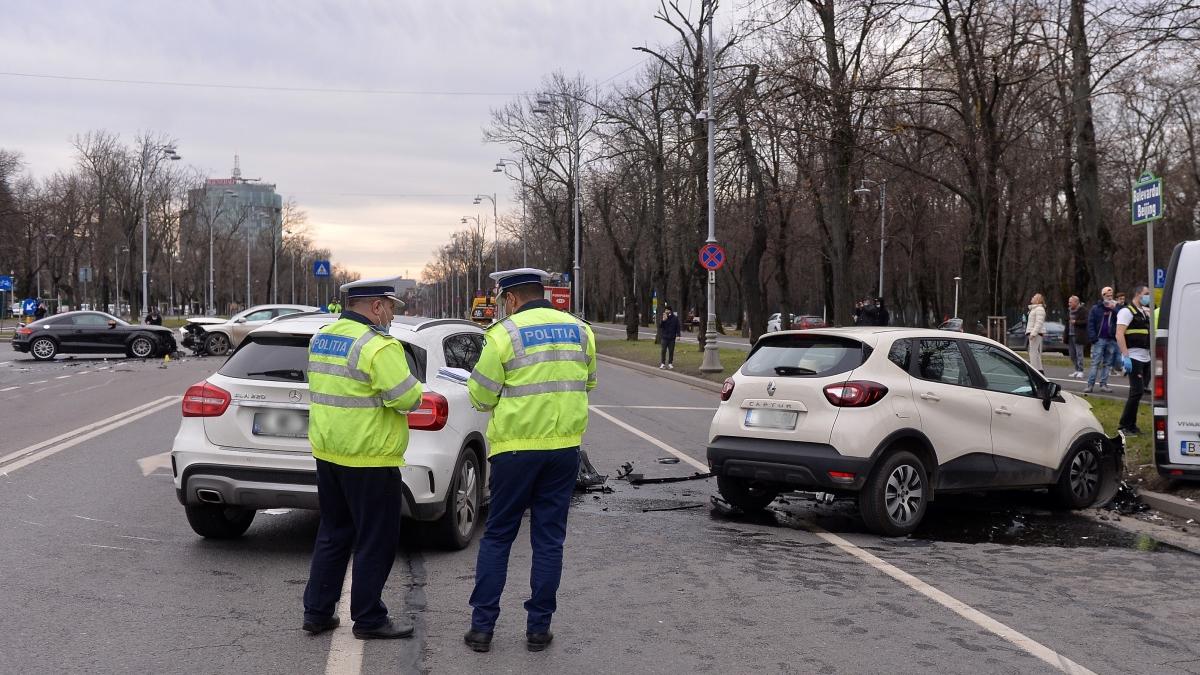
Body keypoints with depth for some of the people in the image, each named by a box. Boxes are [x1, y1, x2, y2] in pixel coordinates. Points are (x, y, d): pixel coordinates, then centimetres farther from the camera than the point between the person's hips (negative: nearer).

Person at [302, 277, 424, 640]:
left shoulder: (321, 338, 9)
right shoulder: (378, 347, -19)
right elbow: (407, 398, -21)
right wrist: (413, 388, -1)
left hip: (327, 452, 8)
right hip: (369, 460, -8)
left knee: (332, 534, 18)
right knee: (375, 541, 4)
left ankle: (317, 612, 22)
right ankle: (369, 619, 12)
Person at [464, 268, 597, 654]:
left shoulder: (504, 335, -9)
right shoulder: (579, 331, 5)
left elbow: (481, 396, -5)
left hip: (516, 447, -3)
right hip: (564, 447, 3)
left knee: (497, 537, 8)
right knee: (549, 539, 9)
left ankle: (482, 626, 9)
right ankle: (538, 629, 11)